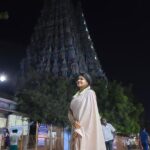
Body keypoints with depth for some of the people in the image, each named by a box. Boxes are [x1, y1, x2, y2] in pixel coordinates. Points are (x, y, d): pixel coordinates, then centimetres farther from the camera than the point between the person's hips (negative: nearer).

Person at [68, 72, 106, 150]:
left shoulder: (90, 93, -1)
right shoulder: (75, 96, 19)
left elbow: (88, 111, -12)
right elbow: (70, 112, 11)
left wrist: (79, 128, -16)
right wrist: (74, 122, -9)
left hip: (86, 128, -6)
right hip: (77, 128, 6)